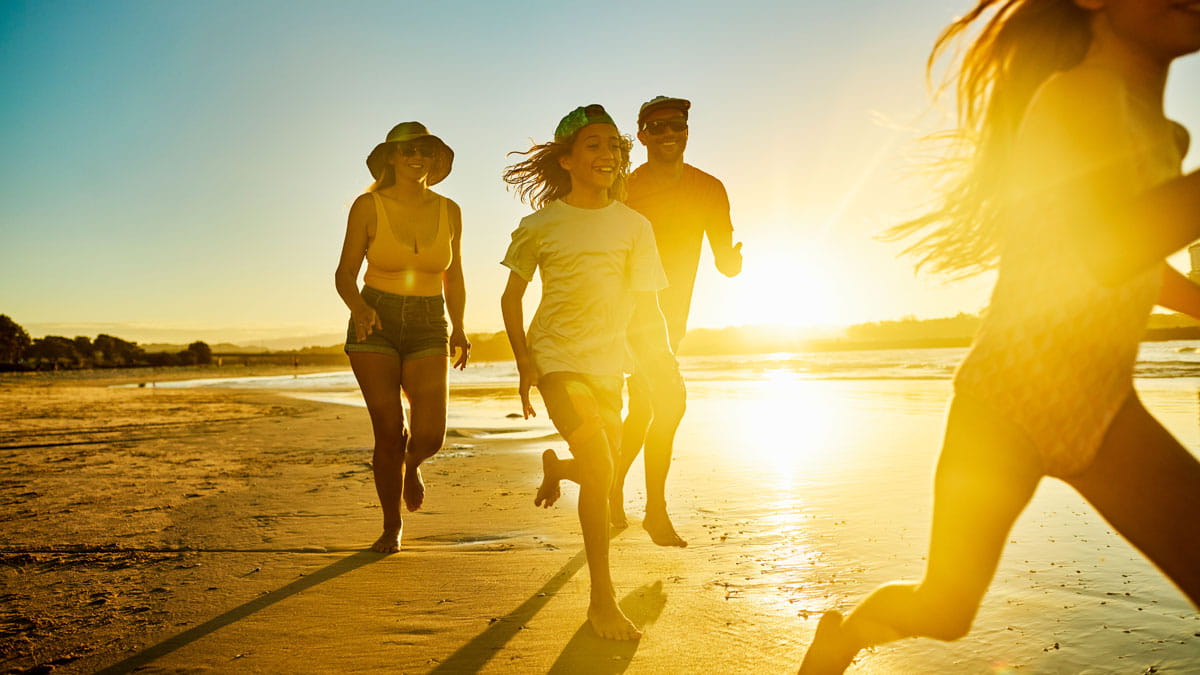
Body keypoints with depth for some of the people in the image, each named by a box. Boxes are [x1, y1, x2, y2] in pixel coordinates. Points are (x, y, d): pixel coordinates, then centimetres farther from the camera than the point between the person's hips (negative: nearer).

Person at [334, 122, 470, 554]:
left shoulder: (449, 211, 4)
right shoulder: (368, 207, -3)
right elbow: (345, 273, -1)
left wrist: (458, 328, 4)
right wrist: (358, 307, -21)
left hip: (428, 328, 2)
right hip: (375, 325, -2)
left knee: (430, 436, -11)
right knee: (389, 433, -6)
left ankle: (411, 464, 29)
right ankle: (392, 526, 17)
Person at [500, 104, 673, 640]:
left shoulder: (633, 225, 1)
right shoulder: (539, 225, -3)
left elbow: (648, 308, 3)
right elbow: (511, 297, 6)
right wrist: (523, 360, -5)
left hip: (608, 363, 3)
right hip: (556, 357, -3)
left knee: (601, 472, 11)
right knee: (599, 467, -18)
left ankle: (556, 467, 49)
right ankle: (602, 599, -5)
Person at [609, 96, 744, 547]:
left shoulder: (708, 189, 2)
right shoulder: (624, 191, -11)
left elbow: (725, 262, 0)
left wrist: (733, 256, -22)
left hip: (672, 314, 6)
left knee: (643, 409, 16)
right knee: (669, 398, -19)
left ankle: (613, 492, 36)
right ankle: (655, 509, -8)